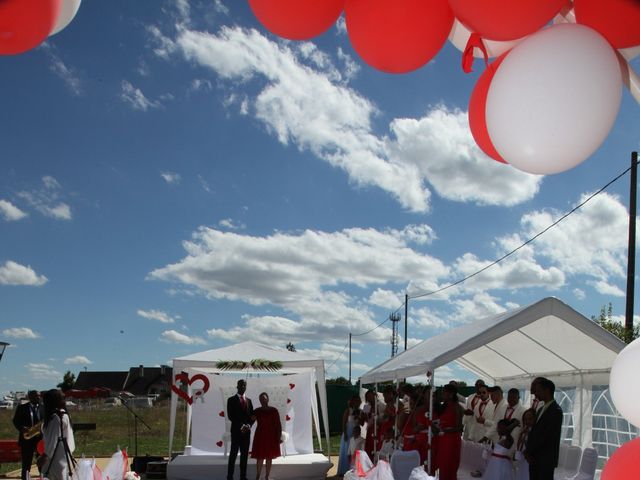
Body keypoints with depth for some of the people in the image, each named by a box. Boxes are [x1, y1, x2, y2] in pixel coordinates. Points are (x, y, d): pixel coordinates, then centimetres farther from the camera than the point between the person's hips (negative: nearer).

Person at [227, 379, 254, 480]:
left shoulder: (249, 400, 15)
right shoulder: (231, 400, -1)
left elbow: (252, 416, 12)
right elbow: (230, 416, -9)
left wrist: (248, 425, -6)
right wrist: (241, 426, -16)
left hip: (247, 431, 5)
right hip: (236, 430, -5)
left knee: (245, 455, 5)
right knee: (233, 454, -4)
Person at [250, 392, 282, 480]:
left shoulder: (274, 410, -3)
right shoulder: (256, 411, 2)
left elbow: (278, 424, -3)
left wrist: (279, 437, -9)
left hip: (271, 437, 0)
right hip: (260, 437, 0)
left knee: (269, 458, 5)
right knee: (260, 458, -4)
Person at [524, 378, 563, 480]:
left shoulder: (556, 410, -11)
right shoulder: (541, 410, 18)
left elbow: (547, 435, -17)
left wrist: (528, 451, -9)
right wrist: (528, 451, -1)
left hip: (546, 459, -8)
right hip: (534, 458, 8)